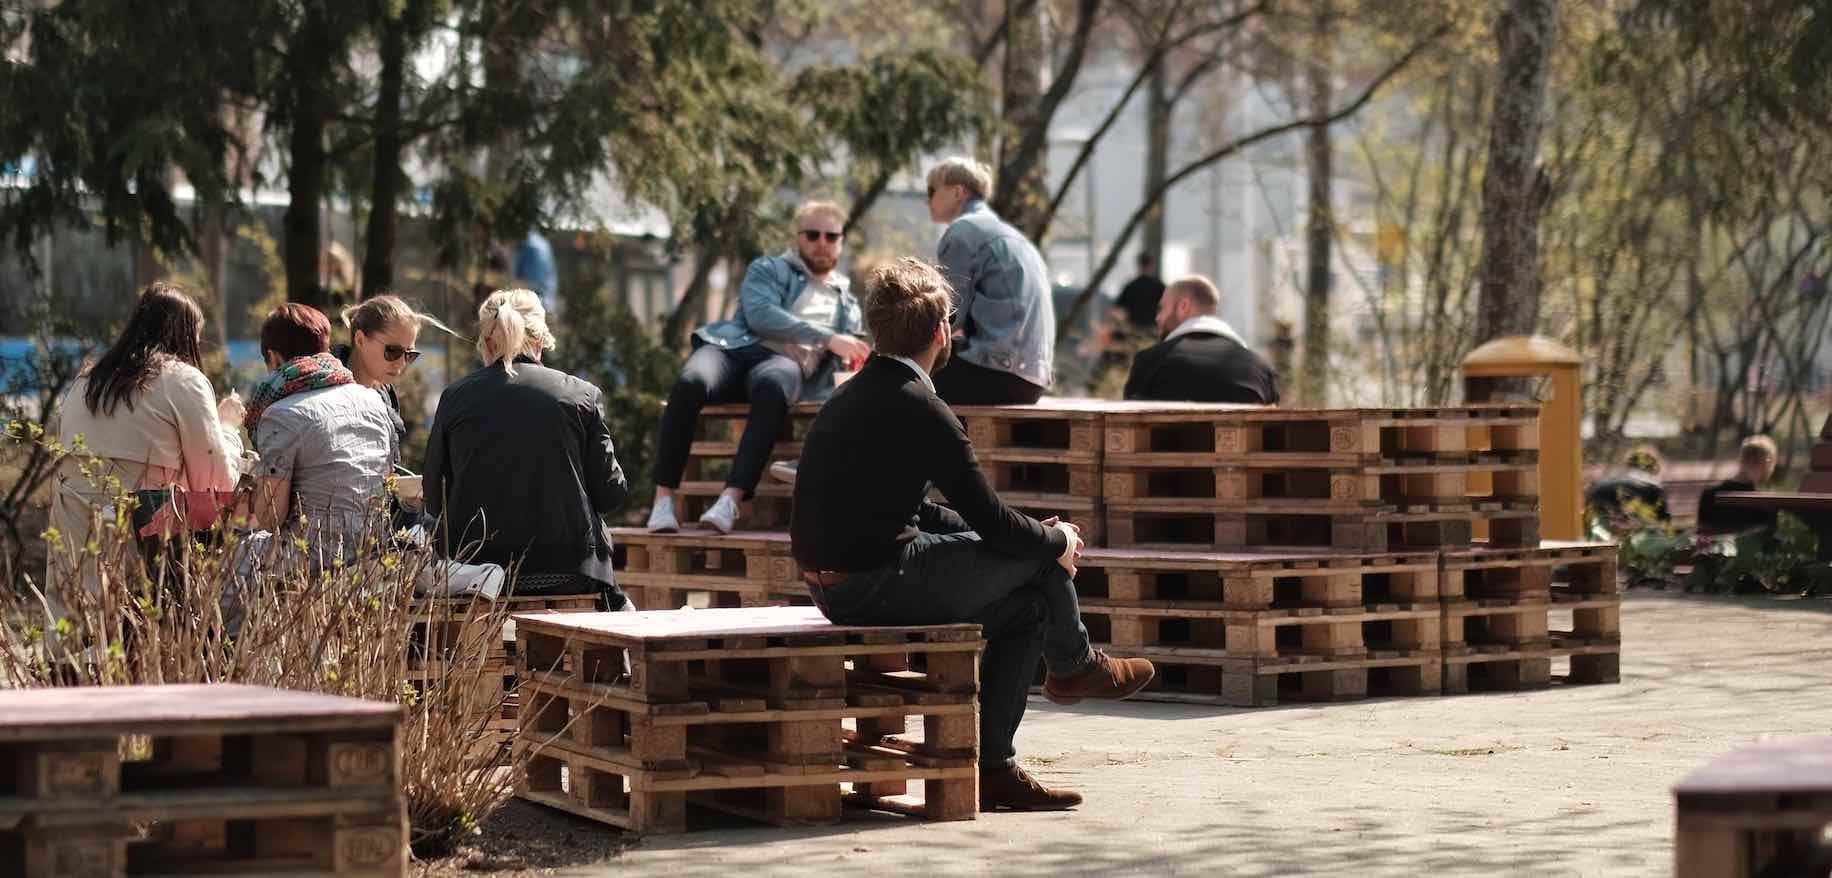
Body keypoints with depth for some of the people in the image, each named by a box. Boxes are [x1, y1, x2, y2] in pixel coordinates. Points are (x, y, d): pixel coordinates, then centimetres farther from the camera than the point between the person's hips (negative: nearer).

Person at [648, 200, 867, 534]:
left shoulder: (847, 304, 31)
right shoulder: (769, 269, 19)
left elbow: (843, 360, 35)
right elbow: (760, 314, -1)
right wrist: (827, 338, -9)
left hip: (786, 364, 1)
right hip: (738, 346, -1)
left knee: (772, 389, -40)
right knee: (690, 384, -37)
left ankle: (730, 500, -50)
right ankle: (663, 500, -33)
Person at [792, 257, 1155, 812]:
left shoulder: (852, 396, 14)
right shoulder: (921, 411, -15)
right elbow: (992, 519, -12)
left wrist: (1032, 536, 18)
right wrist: (1057, 541, 9)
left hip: (835, 588, 9)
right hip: (878, 586, -9)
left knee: (1026, 606, 16)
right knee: (1042, 551, 4)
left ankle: (991, 766, 15)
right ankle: (1074, 664, 32)